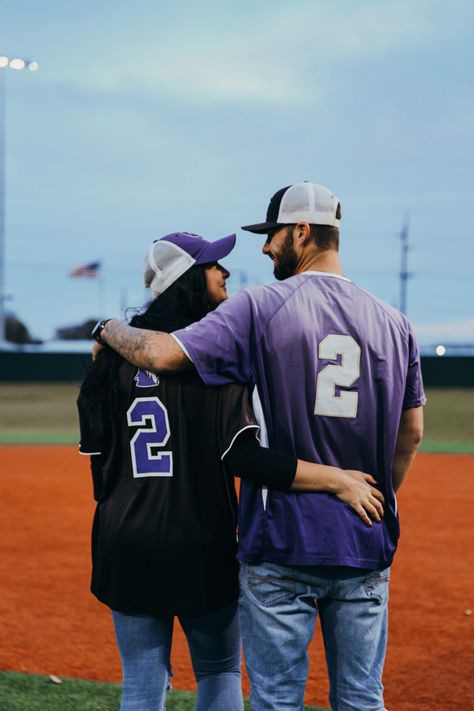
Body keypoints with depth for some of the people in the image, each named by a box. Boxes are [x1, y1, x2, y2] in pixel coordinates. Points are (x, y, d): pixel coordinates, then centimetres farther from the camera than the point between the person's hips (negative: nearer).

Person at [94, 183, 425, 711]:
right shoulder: (392, 323, 6)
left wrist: (110, 330, 4)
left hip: (281, 544, -4)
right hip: (366, 549, 4)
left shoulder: (262, 308, -8)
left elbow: (163, 354, -16)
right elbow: (411, 434, 13)